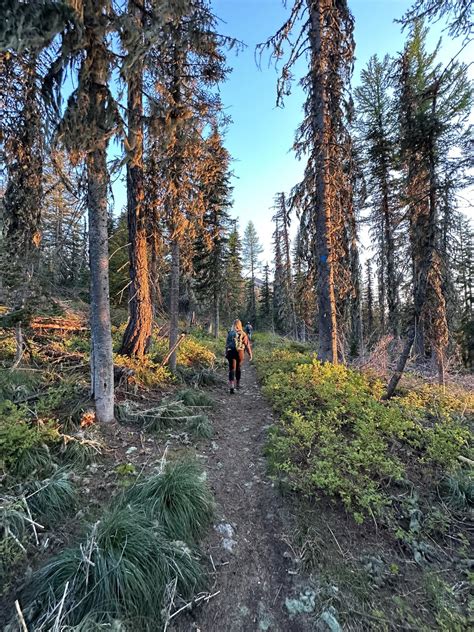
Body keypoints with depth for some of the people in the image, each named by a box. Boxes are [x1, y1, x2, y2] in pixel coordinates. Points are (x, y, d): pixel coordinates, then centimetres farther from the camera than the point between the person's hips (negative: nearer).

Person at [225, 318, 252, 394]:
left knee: (232, 369, 0)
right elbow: (247, 344, -4)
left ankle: (231, 386, -13)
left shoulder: (230, 333, -1)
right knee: (238, 368, 19)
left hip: (231, 352, -1)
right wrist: (250, 354, 2)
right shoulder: (243, 334, -3)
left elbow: (227, 344, 2)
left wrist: (226, 353, 11)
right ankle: (237, 384, 33)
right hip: (240, 352, 1)